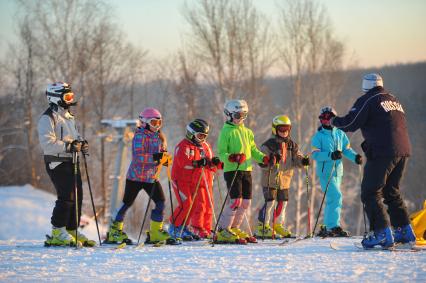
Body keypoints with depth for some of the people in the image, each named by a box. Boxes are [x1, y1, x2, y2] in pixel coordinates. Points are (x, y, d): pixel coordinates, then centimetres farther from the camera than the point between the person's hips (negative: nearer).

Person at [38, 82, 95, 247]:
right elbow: (47, 143, -20)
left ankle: (72, 230, 15)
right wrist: (69, 146, -25)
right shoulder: (48, 118, -10)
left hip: (71, 162, 9)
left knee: (77, 196, 7)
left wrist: (81, 143, 6)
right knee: (67, 197, -15)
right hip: (57, 163, -9)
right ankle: (57, 233, -9)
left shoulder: (69, 117, 20)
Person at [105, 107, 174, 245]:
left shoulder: (160, 137, 10)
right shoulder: (140, 136, -13)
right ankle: (114, 231, 11)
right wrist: (155, 157, -32)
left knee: (160, 202, -3)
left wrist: (165, 159, -8)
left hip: (152, 177, 6)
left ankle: (155, 232, 6)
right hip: (136, 176, -6)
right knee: (127, 203, 1)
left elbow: (161, 155, 16)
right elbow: (138, 156, -24)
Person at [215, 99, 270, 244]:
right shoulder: (226, 131, -4)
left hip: (246, 170, 7)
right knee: (236, 200, -16)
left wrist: (264, 158, 3)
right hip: (232, 170, -7)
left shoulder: (247, 132, 18)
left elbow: (253, 150, 21)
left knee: (246, 201, 6)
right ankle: (223, 231, -10)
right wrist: (231, 157, -28)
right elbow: (221, 153, -9)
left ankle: (234, 228, 19)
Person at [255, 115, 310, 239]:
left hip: (285, 178, 6)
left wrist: (302, 161, -14)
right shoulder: (268, 145, -11)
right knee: (270, 202, -9)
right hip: (270, 178, -6)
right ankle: (262, 226, 0)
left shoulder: (292, 145, 9)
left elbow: (296, 160, 8)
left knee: (283, 202, 11)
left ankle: (278, 225, 25)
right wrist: (271, 161, -34)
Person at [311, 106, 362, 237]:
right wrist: (331, 155, -24)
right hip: (325, 172, -6)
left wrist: (355, 157, -7)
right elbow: (315, 154, -11)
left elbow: (347, 149, 12)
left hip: (338, 171, 6)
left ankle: (327, 228, 21)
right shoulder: (318, 136, -4)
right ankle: (334, 226, -19)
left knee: (331, 200, 12)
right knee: (336, 197, -18)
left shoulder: (340, 134, 10)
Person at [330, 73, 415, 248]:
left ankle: (382, 234, -13)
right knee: (391, 192, 21)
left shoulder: (367, 101, -2)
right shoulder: (395, 101, 21)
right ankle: (405, 231, 19)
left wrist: (334, 121, 15)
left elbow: (350, 124, -5)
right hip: (403, 151, 8)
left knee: (370, 193, -3)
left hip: (382, 153, -8)